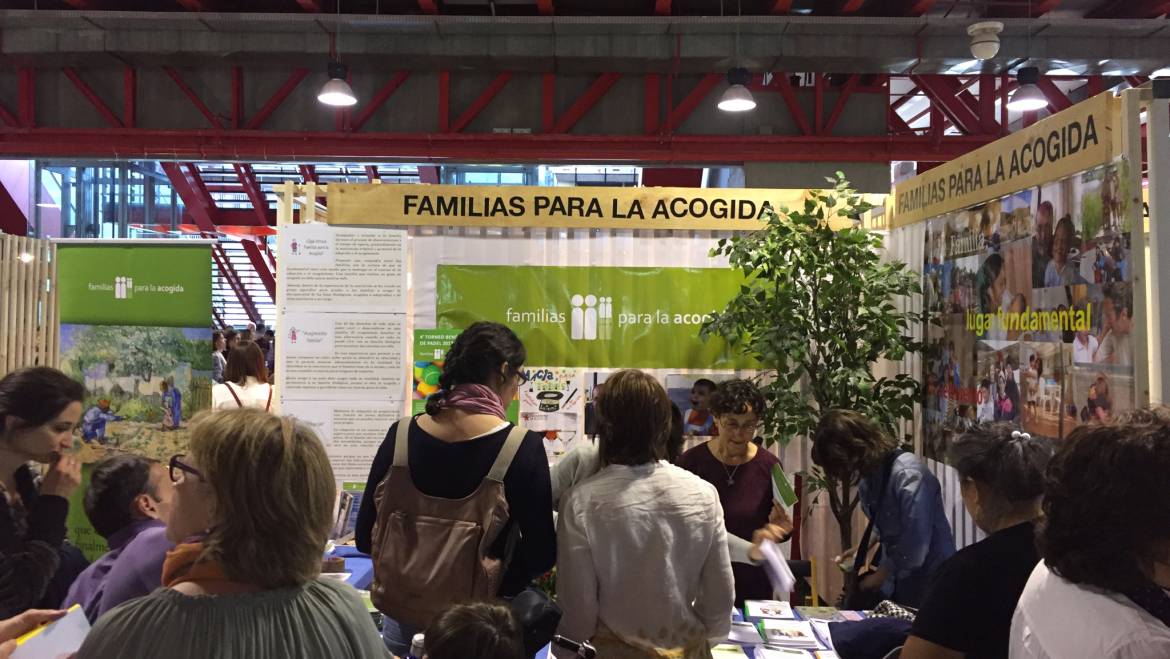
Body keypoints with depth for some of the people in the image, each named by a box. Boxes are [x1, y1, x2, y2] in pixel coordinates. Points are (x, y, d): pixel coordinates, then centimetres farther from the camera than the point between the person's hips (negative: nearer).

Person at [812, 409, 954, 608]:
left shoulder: (908, 474, -24)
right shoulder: (869, 477, 3)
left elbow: (915, 547, -26)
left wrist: (882, 574, -13)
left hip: (927, 585, -7)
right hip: (895, 583, 8)